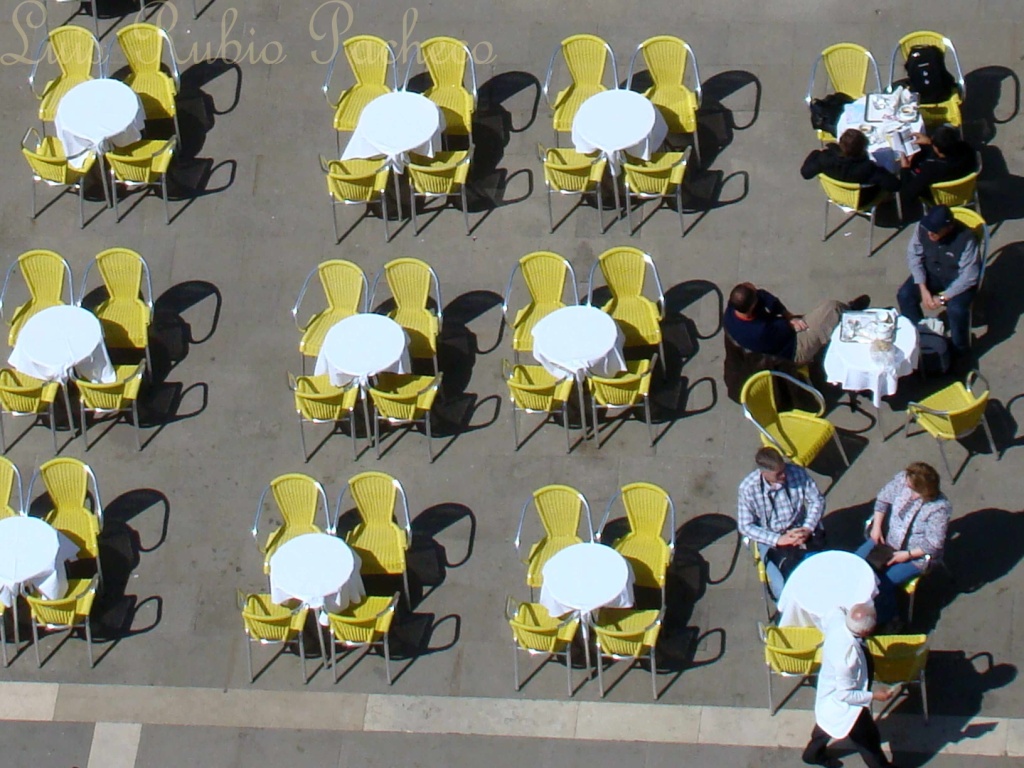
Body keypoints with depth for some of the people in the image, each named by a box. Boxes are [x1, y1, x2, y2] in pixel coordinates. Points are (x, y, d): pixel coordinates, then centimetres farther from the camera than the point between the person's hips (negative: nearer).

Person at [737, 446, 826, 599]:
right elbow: (745, 526, -9)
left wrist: (807, 529, -14)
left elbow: (818, 500, 1)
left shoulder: (797, 473, -12)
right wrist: (778, 540, -18)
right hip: (772, 540, -2)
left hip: (800, 533, 2)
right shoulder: (748, 487, -15)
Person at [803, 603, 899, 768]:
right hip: (843, 705, -8)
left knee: (826, 721, 35)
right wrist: (873, 696, -24)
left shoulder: (837, 618, -27)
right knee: (868, 737, 18)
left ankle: (814, 753, 60)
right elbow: (845, 694, -31)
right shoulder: (847, 656, -45)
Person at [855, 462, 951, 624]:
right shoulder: (902, 479, -16)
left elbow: (934, 545, -20)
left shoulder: (939, 508, -29)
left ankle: (886, 620, 8)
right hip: (887, 539, 6)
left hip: (916, 556, -6)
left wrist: (907, 555, -20)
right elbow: (883, 498, 3)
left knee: (881, 582, -19)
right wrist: (876, 526, -5)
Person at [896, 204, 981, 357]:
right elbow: (914, 257, -6)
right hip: (931, 273, 4)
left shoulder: (966, 239, -32)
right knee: (904, 295, -17)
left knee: (956, 309, -30)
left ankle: (959, 351, -2)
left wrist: (943, 298, -25)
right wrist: (923, 289, -15)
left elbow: (969, 276, -25)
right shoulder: (922, 228, -20)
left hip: (959, 280, -4)